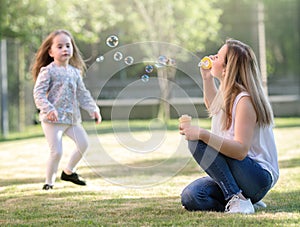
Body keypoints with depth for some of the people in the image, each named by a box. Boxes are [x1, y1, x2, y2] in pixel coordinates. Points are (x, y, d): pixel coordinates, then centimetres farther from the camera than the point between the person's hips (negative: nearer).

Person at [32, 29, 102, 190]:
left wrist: (93, 109, 7)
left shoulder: (75, 72, 12)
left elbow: (82, 94, 18)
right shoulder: (47, 71, -8)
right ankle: (49, 182, 8)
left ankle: (69, 171, 25)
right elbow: (38, 93, -14)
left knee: (83, 143, 6)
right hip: (53, 119, -7)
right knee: (57, 151, -11)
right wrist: (48, 109, -28)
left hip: (72, 118, 7)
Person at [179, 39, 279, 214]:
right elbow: (214, 107, 38)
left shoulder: (244, 100, -18)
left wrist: (202, 134, -35)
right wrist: (207, 77, 23)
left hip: (259, 178, -9)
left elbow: (241, 150, -28)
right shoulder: (228, 94, 11)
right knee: (190, 198, -13)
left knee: (198, 143, -23)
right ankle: (244, 200, 4)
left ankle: (237, 198, -22)